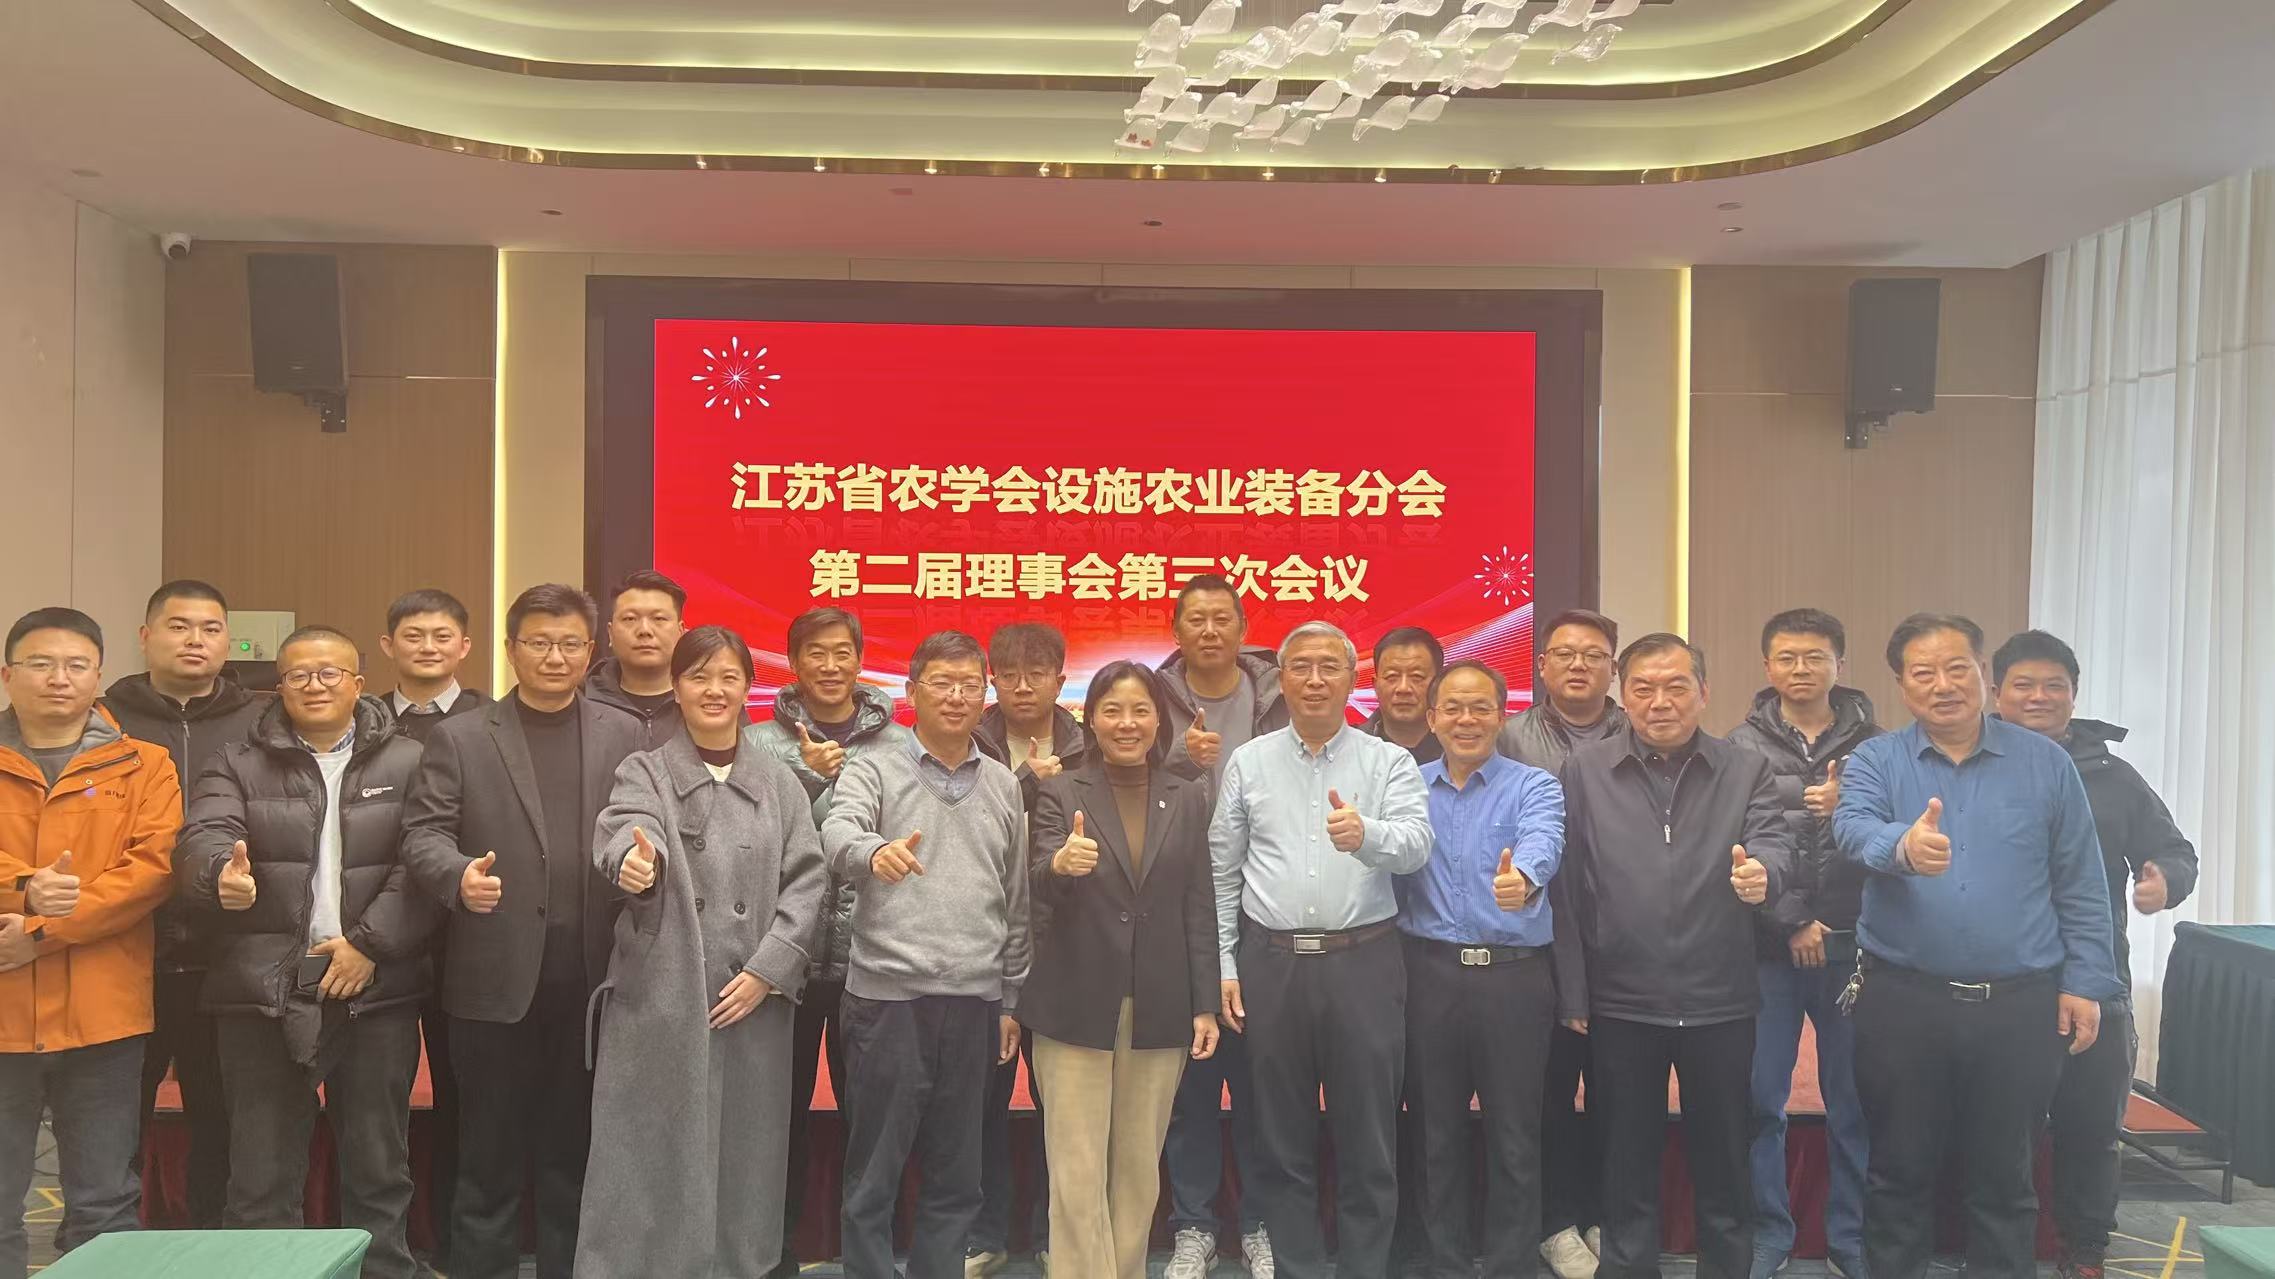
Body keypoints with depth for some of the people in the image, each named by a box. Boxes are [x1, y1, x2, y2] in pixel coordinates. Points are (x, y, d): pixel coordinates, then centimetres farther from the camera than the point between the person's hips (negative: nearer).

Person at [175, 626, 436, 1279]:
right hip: (265, 993, 1)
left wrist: (370, 941, -13)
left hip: (377, 991, 0)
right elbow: (203, 841, -7)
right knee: (262, 1175, 7)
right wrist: (223, 876, -29)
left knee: (379, 1170, 8)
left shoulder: (407, 763, 5)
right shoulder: (239, 765, 9)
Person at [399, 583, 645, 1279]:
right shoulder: (459, 737, 6)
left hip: (593, 979, 1)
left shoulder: (627, 735, 8)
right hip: (496, 980, -1)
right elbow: (423, 833, 0)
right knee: (489, 1156, 8)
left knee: (577, 1152, 12)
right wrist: (459, 875, -21)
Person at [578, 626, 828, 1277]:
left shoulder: (778, 783, 9)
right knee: (651, 1156, 0)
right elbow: (628, 827, -19)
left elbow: (807, 880, 3)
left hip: (752, 1001, 2)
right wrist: (635, 860, -42)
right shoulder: (643, 772, 4)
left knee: (744, 1158, 8)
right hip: (659, 1001, -2)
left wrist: (768, 969, -8)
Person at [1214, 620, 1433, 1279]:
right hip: (1271, 963, 2)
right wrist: (1224, 966, 3)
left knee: (1368, 1141, 7)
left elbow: (1415, 844, -14)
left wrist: (1366, 834, -35)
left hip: (1363, 962, -1)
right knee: (1281, 1140, 11)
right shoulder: (1248, 763, 7)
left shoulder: (1389, 762, 3)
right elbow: (1221, 872, 8)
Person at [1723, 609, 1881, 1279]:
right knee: (1762, 1098, 5)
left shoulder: (1871, 744, 5)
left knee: (1854, 1097, 9)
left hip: (1850, 945, 1)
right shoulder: (1742, 747, 2)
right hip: (1770, 946, -1)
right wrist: (1790, 922, -10)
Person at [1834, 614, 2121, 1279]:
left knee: (2004, 1173, 13)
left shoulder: (2044, 763, 3)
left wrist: (2083, 983, 0)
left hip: (2018, 1005, 1)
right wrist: (1902, 845, -43)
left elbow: (2081, 886, 6)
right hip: (1901, 1000, 0)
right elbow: (1855, 830, -22)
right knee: (1900, 1168, 11)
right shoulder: (1874, 762, 0)